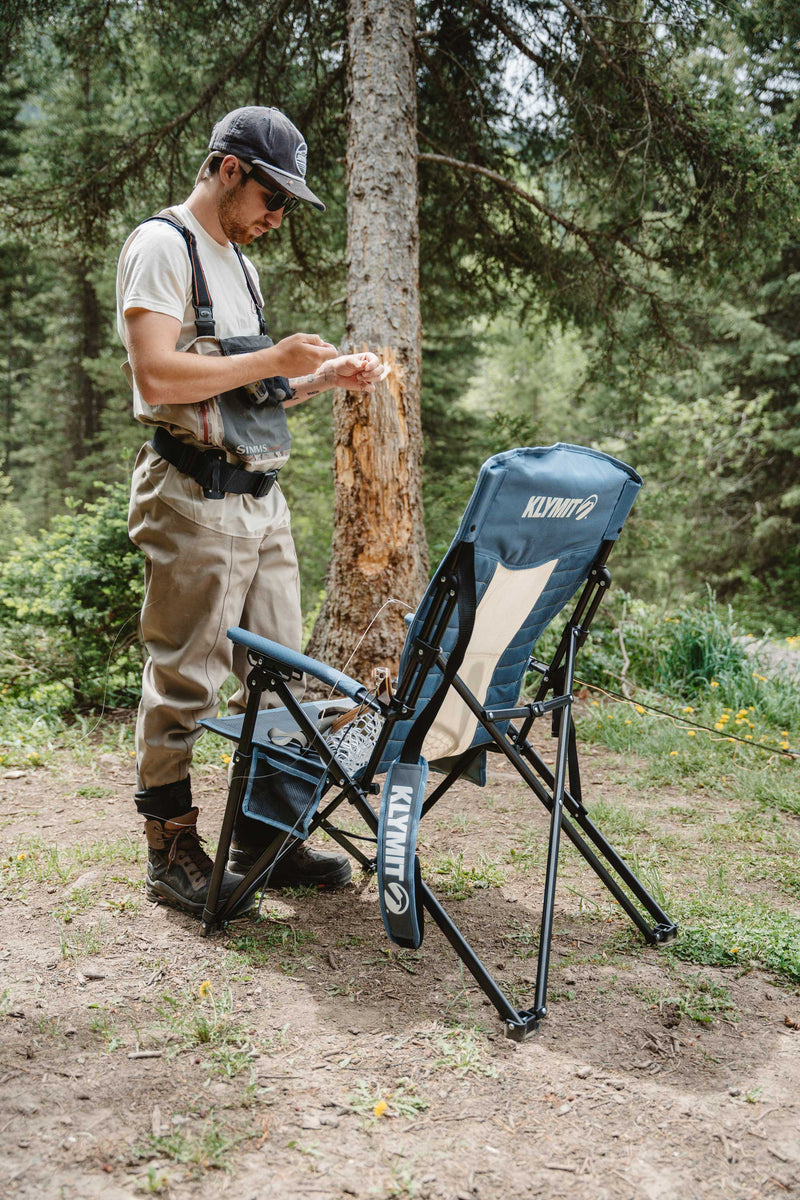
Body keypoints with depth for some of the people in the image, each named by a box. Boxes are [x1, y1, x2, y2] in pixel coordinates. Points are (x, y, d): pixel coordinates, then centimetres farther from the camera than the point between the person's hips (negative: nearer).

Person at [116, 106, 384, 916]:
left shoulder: (238, 261, 23)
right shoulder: (162, 246, -5)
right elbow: (157, 374, -17)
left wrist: (322, 379, 9)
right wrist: (274, 359, -15)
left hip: (261, 498, 9)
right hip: (196, 501, -9)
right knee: (185, 682, -4)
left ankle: (264, 837, 20)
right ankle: (172, 855, 7)